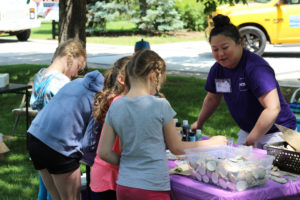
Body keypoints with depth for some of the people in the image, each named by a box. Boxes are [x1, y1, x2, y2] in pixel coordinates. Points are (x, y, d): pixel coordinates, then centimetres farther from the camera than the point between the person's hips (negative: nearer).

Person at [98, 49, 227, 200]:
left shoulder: (115, 107, 0)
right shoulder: (160, 105, -11)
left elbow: (104, 153, 2)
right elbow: (176, 148, -1)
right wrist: (212, 143, 11)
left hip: (124, 187, 5)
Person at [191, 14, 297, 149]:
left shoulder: (256, 67, -24)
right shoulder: (217, 69, 0)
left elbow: (272, 108, -32)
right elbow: (212, 99, 19)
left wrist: (250, 141, -32)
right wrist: (198, 124, 27)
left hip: (276, 132, -7)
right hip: (247, 131, 7)